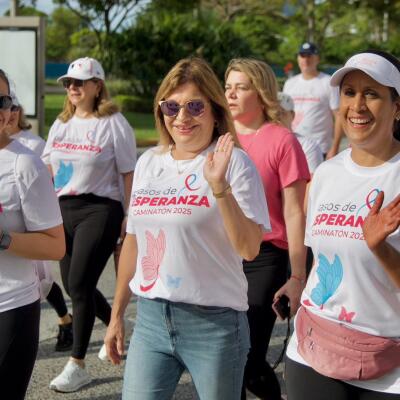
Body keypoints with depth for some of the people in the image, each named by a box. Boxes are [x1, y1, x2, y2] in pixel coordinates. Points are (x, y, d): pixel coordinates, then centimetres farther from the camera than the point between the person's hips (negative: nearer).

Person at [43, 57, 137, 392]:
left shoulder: (113, 123, -6)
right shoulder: (61, 124, 12)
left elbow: (129, 175, -7)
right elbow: (47, 168, 17)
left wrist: (130, 217, -10)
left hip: (99, 210, -7)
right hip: (63, 210, 7)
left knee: (79, 284, -11)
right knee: (73, 285, 11)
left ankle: (77, 366, -1)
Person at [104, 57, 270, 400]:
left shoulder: (233, 163, -8)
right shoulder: (148, 163, 8)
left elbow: (249, 248, -17)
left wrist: (219, 185, -27)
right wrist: (117, 314, 19)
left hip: (214, 322, -4)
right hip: (151, 317, 5)